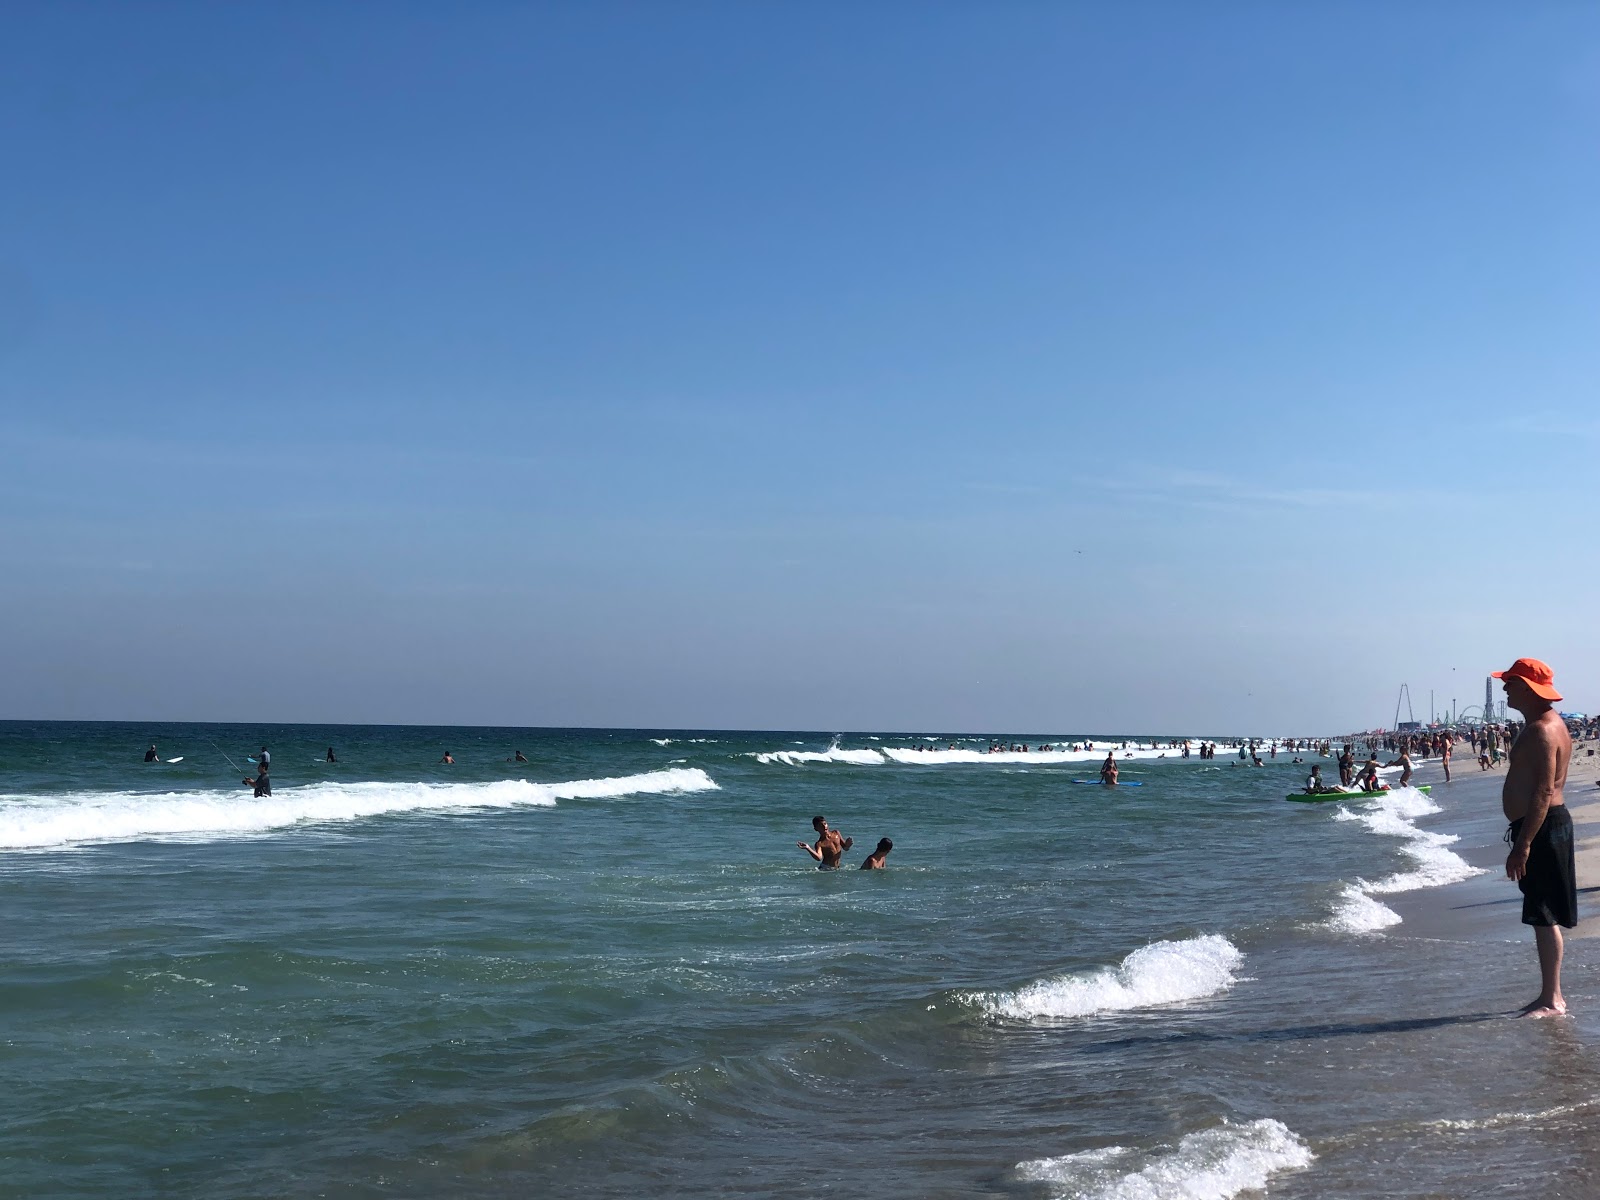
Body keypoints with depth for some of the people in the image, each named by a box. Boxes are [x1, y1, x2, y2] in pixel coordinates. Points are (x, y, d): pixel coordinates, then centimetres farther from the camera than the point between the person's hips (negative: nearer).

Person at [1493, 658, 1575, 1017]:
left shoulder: (1542, 730, -18)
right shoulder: (1542, 725, 16)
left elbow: (1544, 791, -24)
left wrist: (1523, 845, -25)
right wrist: (1522, 839, 24)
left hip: (1542, 827, -11)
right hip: (1541, 827, 11)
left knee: (1544, 916, -7)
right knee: (1543, 916, 15)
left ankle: (1551, 1001, -3)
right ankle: (1551, 994, 22)